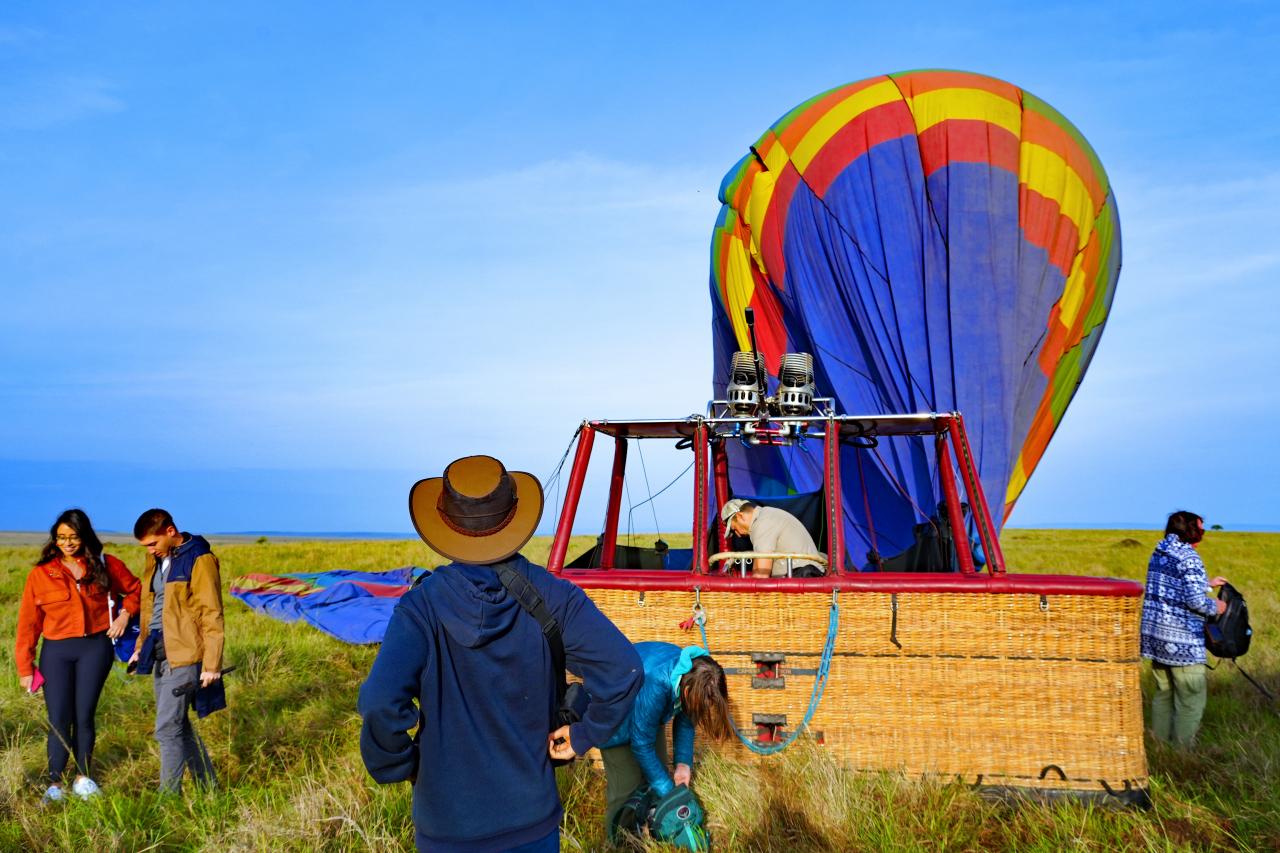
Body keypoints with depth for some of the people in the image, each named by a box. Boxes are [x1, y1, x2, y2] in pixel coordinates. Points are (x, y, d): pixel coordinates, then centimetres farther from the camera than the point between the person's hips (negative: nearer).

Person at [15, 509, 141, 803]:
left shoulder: (105, 565, 2)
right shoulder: (40, 574, 0)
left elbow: (134, 589, 17)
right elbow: (28, 623, 3)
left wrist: (125, 614, -2)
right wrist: (25, 667, 2)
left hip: (95, 648, 0)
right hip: (56, 652, 0)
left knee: (84, 716, 4)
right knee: (59, 720, -2)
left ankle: (83, 778, 21)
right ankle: (55, 786, 11)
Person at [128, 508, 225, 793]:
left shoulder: (199, 559, -12)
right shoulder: (156, 559, 12)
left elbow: (211, 615, -14)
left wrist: (212, 663, -16)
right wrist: (141, 646, 19)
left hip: (184, 655, -8)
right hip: (160, 653, 9)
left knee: (167, 728, -8)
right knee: (179, 725, 14)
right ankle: (209, 786, 25)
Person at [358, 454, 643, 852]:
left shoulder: (423, 604, -16)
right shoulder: (551, 596, -12)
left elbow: (380, 703, -28)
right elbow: (623, 670, -20)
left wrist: (396, 765, -9)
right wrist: (583, 736, -5)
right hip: (531, 818, 1)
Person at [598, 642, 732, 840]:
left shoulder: (693, 674, -24)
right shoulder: (655, 685, -43)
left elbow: (685, 720, -5)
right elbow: (641, 745, -31)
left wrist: (683, 763, -15)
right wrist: (668, 793, -25)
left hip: (647, 710, 6)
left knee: (657, 772, 5)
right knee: (626, 782, -10)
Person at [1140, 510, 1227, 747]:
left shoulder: (1159, 553, 10)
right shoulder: (1189, 558, -16)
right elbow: (1195, 600, -20)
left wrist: (1207, 583, 27)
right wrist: (1215, 607, -2)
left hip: (1154, 633, 8)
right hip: (1182, 639, -8)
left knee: (1163, 692, 18)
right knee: (1191, 699, 2)